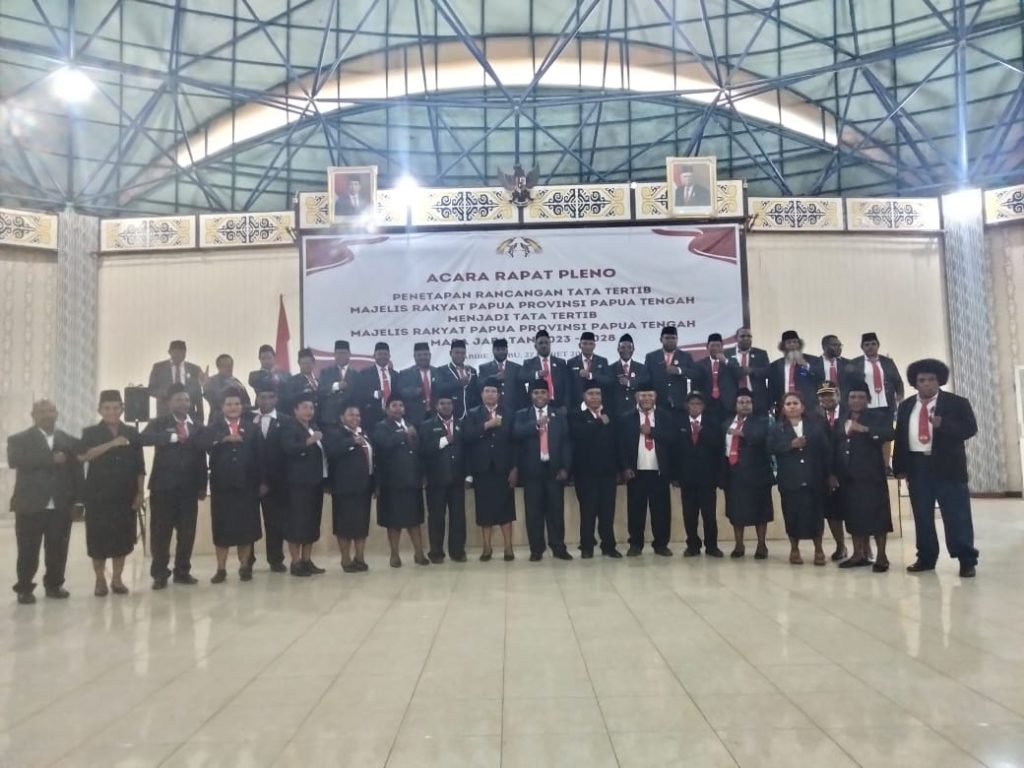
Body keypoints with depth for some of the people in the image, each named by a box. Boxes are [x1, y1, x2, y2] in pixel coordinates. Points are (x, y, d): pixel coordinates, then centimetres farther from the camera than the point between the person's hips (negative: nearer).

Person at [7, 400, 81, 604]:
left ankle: (54, 584, 23)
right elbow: (14, 461, -17)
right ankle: (24, 589, 17)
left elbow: (76, 470, 8)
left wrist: (77, 500, 2)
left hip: (61, 507, 2)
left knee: (58, 551, 7)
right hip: (30, 506, -2)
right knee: (28, 552, 3)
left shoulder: (69, 441, 11)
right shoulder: (19, 439, 3)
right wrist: (51, 459, -21)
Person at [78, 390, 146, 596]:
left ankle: (117, 579, 15)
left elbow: (140, 466, 7)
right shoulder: (90, 433, 3)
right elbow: (83, 456, -16)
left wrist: (140, 492, 1)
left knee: (122, 537, 4)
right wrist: (111, 444, -23)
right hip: (98, 495, -1)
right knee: (98, 538, 1)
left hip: (125, 496, 2)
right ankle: (100, 580, 14)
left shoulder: (132, 433, 7)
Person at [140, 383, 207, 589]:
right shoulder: (159, 423, 5)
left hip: (189, 487, 2)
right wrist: (173, 437, -22)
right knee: (161, 532, 1)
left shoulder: (197, 427, 11)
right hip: (163, 486, -2)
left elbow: (202, 458, 9)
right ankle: (159, 574, 11)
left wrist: (202, 486, 6)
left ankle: (182, 572, 16)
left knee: (187, 532, 4)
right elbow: (144, 438, -17)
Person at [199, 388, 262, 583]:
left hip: (246, 485, 0)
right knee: (221, 527, 5)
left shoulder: (252, 428, 6)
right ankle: (221, 569, 13)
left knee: (246, 526, 5)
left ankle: (245, 566, 17)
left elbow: (259, 456, 2)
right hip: (221, 486, 0)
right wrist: (224, 439, -30)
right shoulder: (213, 428, 5)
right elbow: (203, 443, -17)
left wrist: (261, 482, -3)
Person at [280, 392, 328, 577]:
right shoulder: (290, 427, -4)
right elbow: (288, 448, -21)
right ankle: (295, 563, 1)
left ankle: (307, 560, 18)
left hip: (316, 482, 8)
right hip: (299, 483, -7)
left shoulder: (314, 427, 17)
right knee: (297, 521, -4)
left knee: (312, 522, 10)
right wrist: (307, 442, -34)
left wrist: (326, 479, 7)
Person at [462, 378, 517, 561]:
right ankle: (487, 547, 14)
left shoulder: (509, 414, 5)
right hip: (482, 470, 0)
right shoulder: (472, 414, 6)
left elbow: (515, 441, 1)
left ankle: (508, 547, 9)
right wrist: (487, 425, -18)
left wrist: (515, 468, -5)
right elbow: (467, 436, -10)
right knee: (484, 509, 5)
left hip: (504, 469, 0)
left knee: (505, 508, 2)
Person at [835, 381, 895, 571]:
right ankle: (859, 554, 16)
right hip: (848, 476, 5)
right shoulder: (840, 423, 16)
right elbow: (834, 448, 12)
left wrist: (865, 429, -29)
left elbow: (889, 434, -19)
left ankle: (881, 557, 3)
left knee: (875, 514, -4)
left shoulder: (878, 418, 1)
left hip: (870, 475, -5)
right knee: (854, 516, 8)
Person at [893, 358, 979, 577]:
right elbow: (900, 437, 10)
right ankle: (926, 558, 17)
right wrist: (900, 467, 5)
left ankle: (967, 560, 8)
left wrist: (942, 424, -22)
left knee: (957, 515, 0)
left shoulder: (957, 402, 2)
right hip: (917, 467, 3)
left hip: (948, 466, -3)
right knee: (922, 516, 8)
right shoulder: (905, 406, 11)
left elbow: (970, 428, -6)